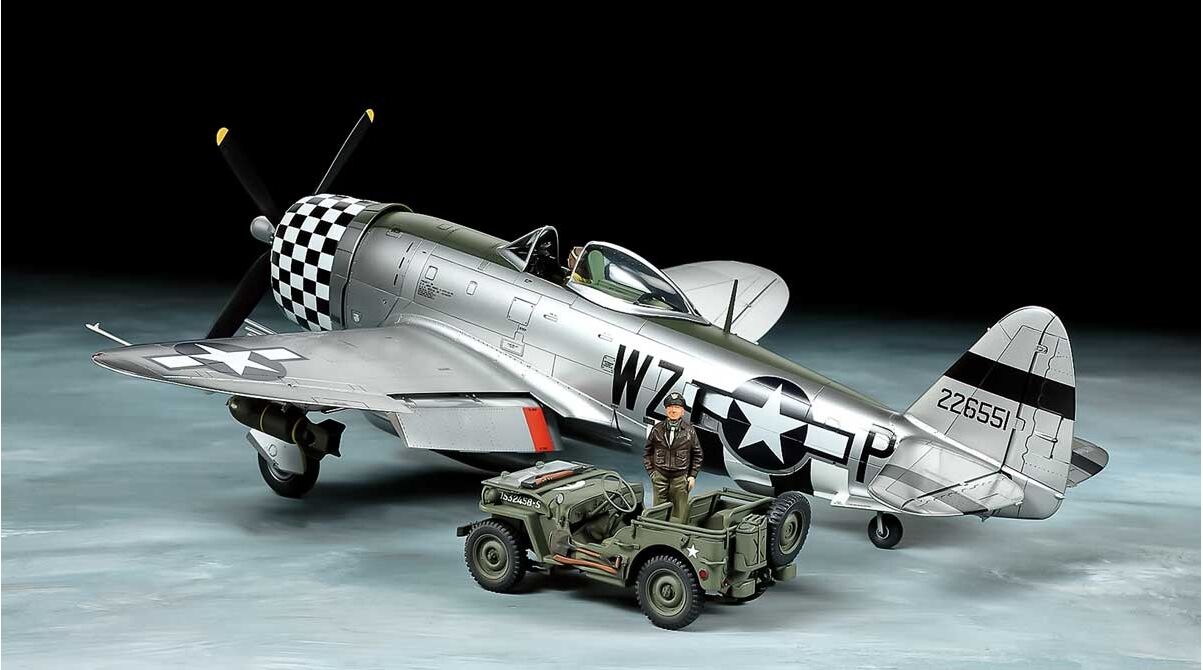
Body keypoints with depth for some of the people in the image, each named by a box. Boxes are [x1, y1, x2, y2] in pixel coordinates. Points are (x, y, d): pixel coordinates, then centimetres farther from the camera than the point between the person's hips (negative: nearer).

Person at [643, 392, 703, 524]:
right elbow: (647, 452, 10)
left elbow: (697, 455, 8)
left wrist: (693, 476, 2)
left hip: (680, 478, -1)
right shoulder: (657, 429, 3)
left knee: (679, 514, 2)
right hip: (660, 477, 1)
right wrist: (650, 471, 3)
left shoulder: (689, 431, 1)